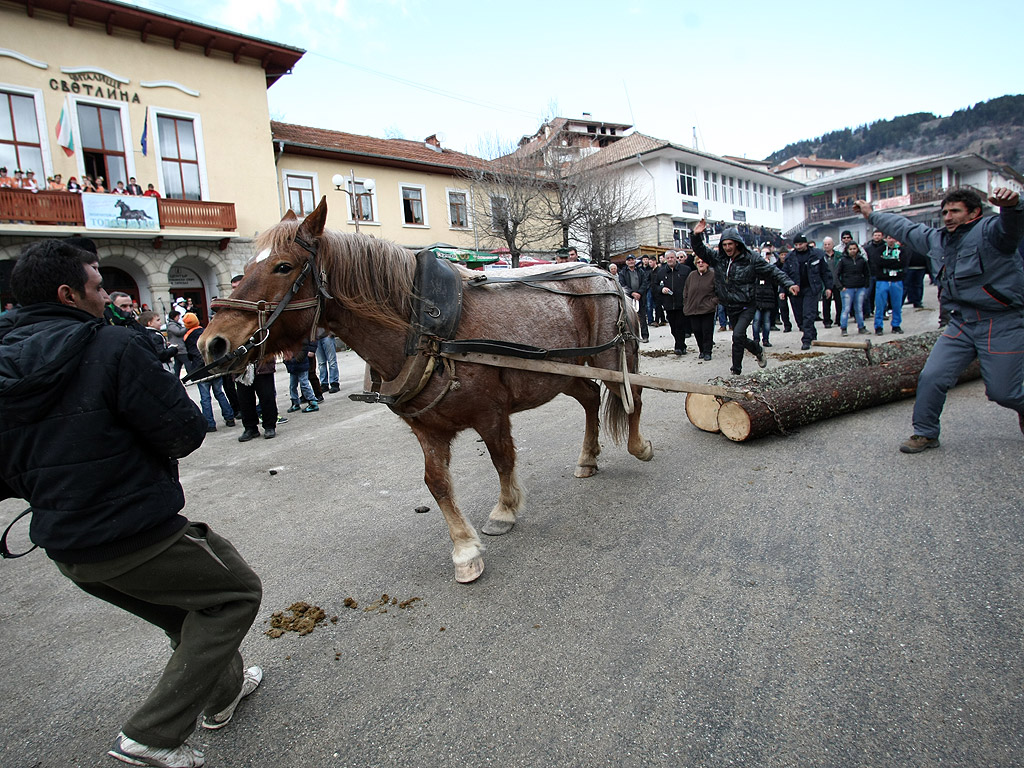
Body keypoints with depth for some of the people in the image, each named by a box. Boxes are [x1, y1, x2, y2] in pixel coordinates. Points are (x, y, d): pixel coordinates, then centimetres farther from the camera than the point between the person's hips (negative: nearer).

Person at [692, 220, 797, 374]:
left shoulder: (752, 259, -9)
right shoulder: (718, 258, 1)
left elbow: (773, 271, -6)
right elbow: (700, 250, 3)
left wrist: (788, 284, -17)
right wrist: (696, 235, -16)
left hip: (746, 307, -5)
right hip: (730, 308, 5)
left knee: (738, 335, -22)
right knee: (740, 338, 16)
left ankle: (736, 370, -10)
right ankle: (758, 350, 45)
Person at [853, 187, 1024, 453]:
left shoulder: (990, 230, -10)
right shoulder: (937, 239, 12)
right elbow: (904, 227, 25)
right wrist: (871, 215, 33)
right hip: (962, 323, 6)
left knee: (1002, 393, -1)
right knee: (931, 377, -6)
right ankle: (925, 433, 10)